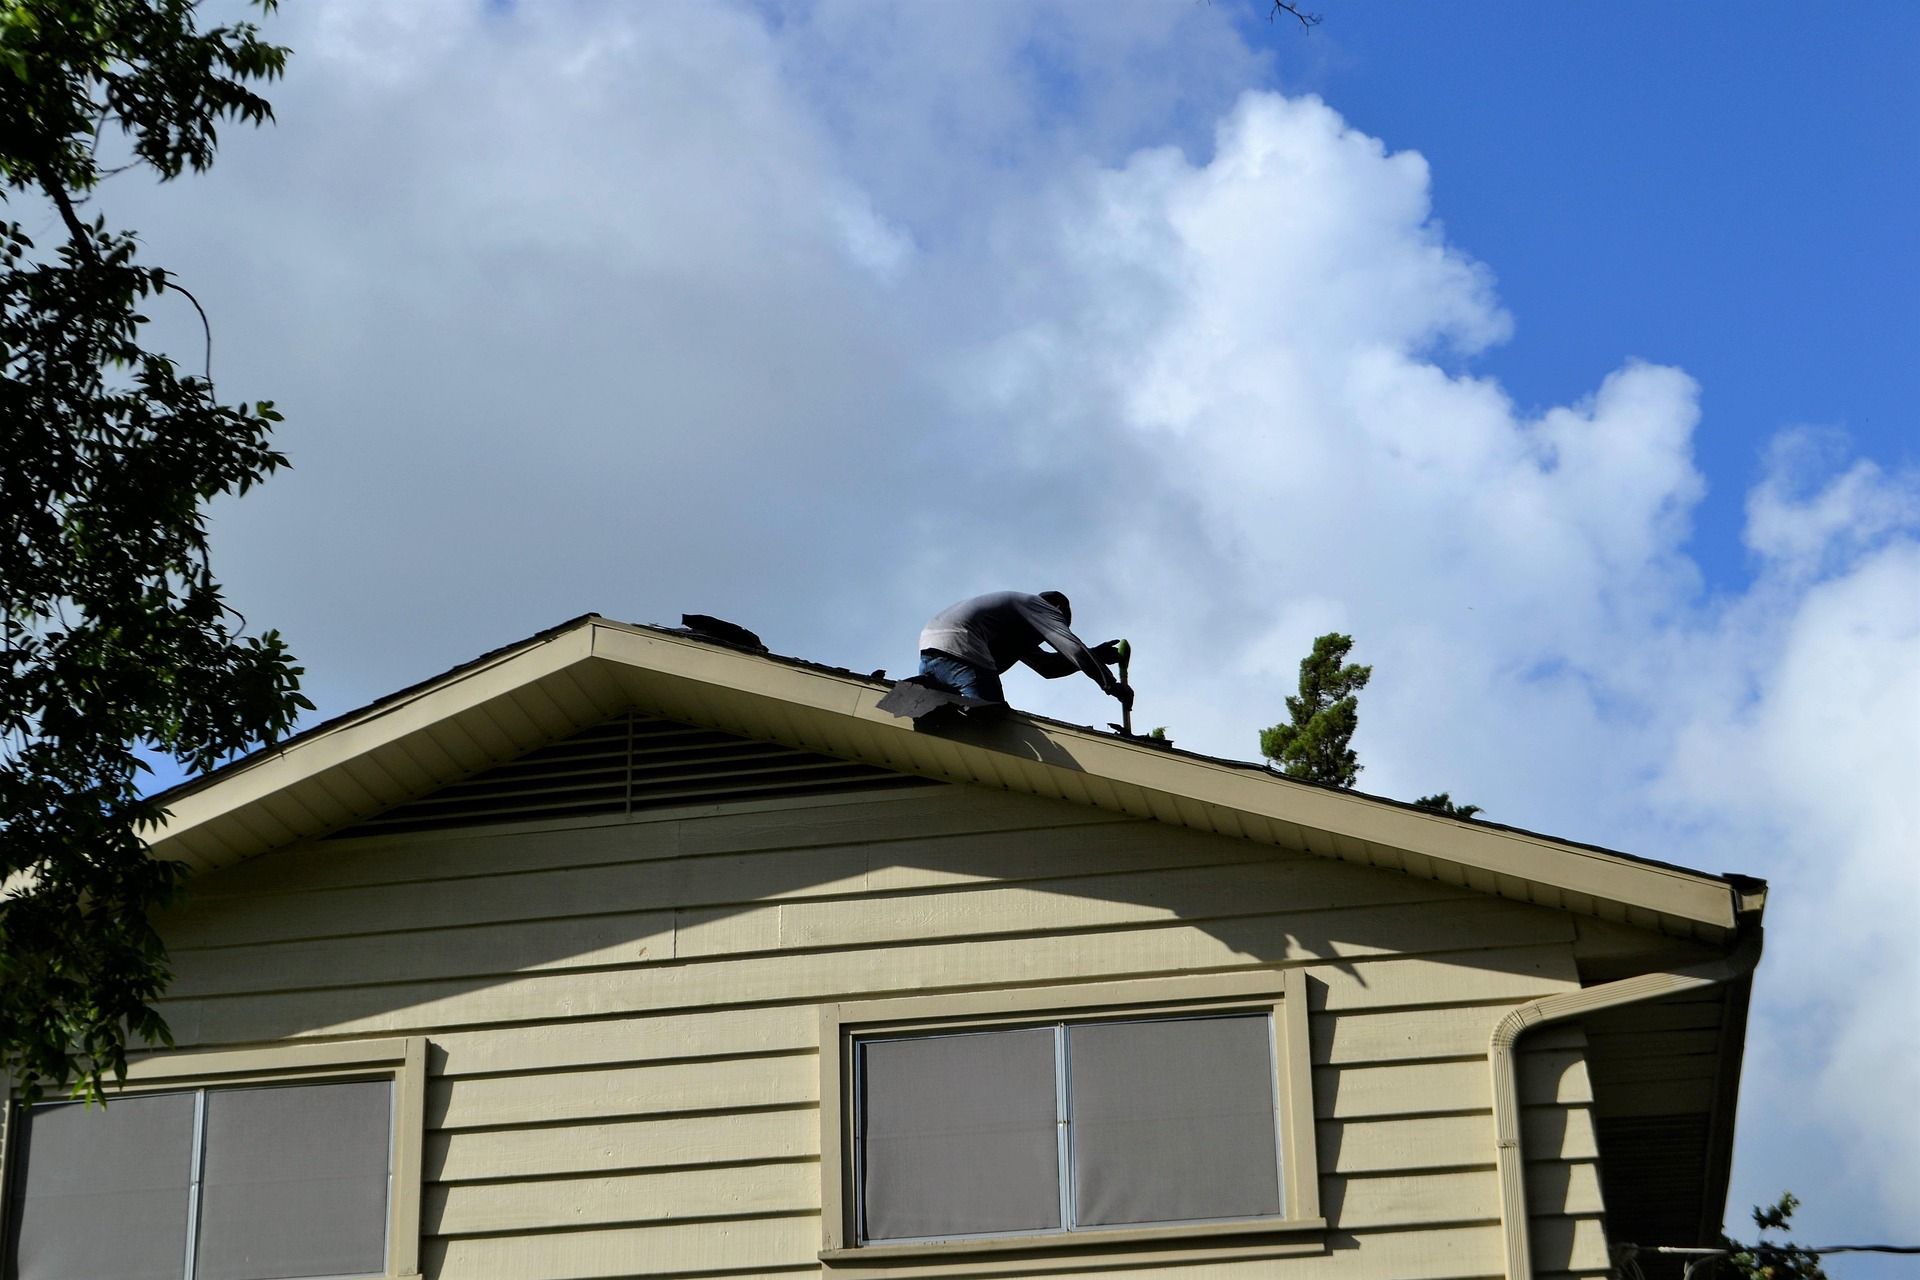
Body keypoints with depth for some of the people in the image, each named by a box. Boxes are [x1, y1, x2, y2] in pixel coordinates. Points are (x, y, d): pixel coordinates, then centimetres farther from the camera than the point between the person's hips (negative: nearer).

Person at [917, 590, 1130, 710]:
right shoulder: (1042, 606, 14)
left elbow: (1045, 665, 38)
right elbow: (1072, 647, 0)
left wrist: (1096, 654, 40)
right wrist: (1110, 685, 4)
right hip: (958, 650, -9)